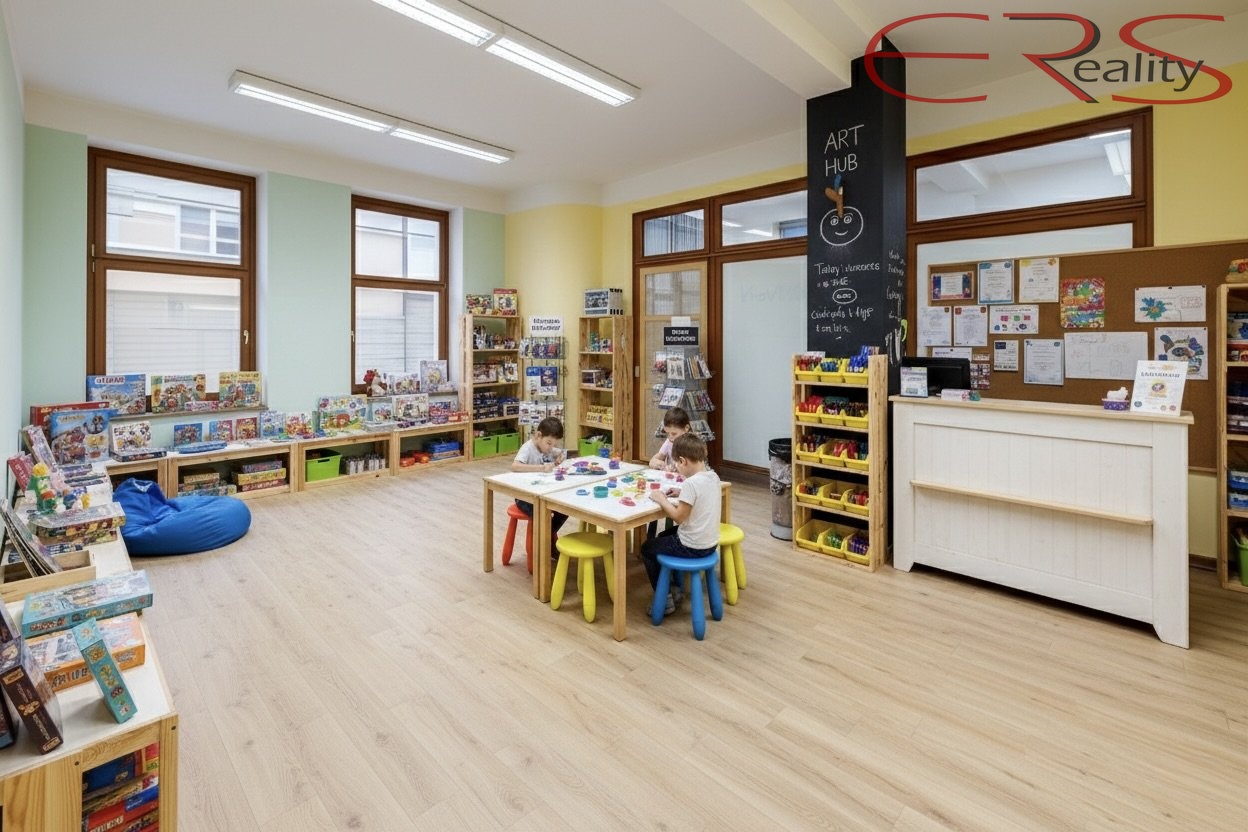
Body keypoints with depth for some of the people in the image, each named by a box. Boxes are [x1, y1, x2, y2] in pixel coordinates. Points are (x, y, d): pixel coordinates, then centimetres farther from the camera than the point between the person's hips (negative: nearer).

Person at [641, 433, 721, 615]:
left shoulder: (690, 483, -26)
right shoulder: (713, 477, 0)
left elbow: (679, 517, -22)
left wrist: (662, 500, -10)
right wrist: (681, 495, 6)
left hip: (692, 547, -9)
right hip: (710, 542, 9)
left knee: (647, 548, 14)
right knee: (664, 537, 31)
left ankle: (665, 599, 18)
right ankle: (675, 588, 35)